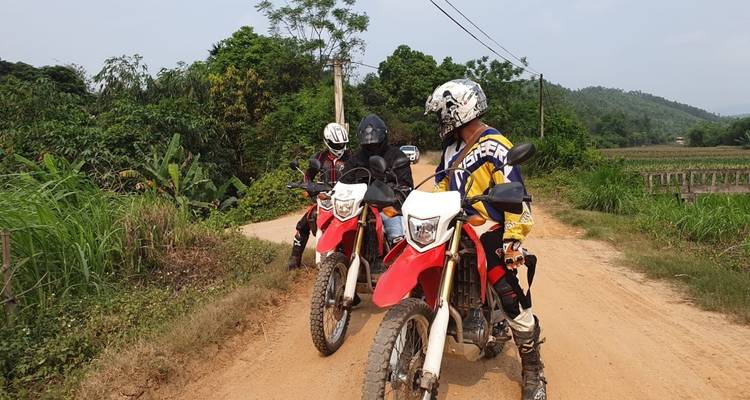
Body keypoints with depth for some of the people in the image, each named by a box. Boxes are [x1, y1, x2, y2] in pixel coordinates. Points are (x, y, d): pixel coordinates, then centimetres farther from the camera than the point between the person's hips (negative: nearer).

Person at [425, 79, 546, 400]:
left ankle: (533, 373, 9)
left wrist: (514, 239, -23)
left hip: (490, 235, -8)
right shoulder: (452, 146, 14)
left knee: (514, 302, -8)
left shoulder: (494, 146, -13)